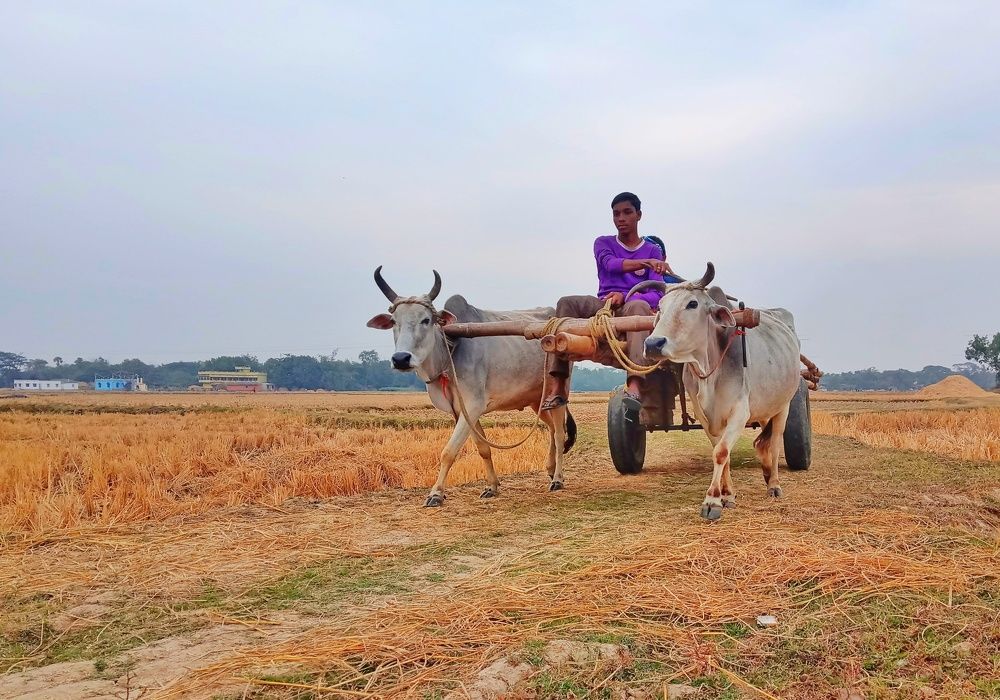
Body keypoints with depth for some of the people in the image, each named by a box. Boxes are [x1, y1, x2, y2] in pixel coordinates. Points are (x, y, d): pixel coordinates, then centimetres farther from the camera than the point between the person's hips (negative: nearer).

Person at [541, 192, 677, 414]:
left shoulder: (653, 250, 10)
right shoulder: (603, 243, 14)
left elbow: (656, 295, -4)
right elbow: (611, 264, -12)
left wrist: (624, 297, -23)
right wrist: (645, 263, -29)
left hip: (633, 305, -2)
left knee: (637, 306, -39)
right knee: (567, 303, -28)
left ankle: (635, 387, -58)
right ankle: (557, 387, -37)